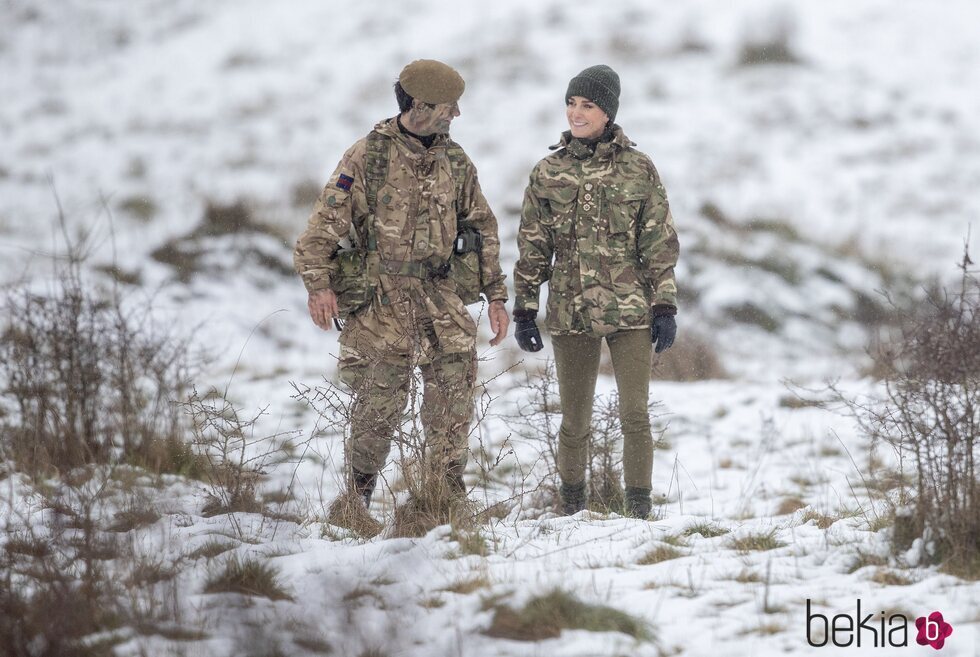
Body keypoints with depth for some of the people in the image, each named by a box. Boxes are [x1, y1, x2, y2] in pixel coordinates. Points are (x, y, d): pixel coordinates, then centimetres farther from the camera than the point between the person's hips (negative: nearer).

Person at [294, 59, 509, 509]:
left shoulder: (456, 162, 11)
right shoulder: (367, 157, -3)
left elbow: (483, 229, 19)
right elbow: (325, 224, -5)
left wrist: (496, 295, 14)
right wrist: (319, 284, -17)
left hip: (441, 297, 4)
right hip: (381, 299, -4)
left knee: (455, 395, -1)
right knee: (380, 402, -2)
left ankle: (448, 495, 10)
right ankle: (359, 495, 15)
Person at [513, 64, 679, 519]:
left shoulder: (639, 170, 2)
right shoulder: (547, 173, 6)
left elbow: (660, 243, 2)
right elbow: (532, 247, 10)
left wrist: (665, 307, -3)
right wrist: (524, 310, 6)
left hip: (629, 311, -2)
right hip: (570, 312, 2)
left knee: (635, 414, -6)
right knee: (574, 421, 7)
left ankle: (639, 510, 1)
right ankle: (571, 508, 19)